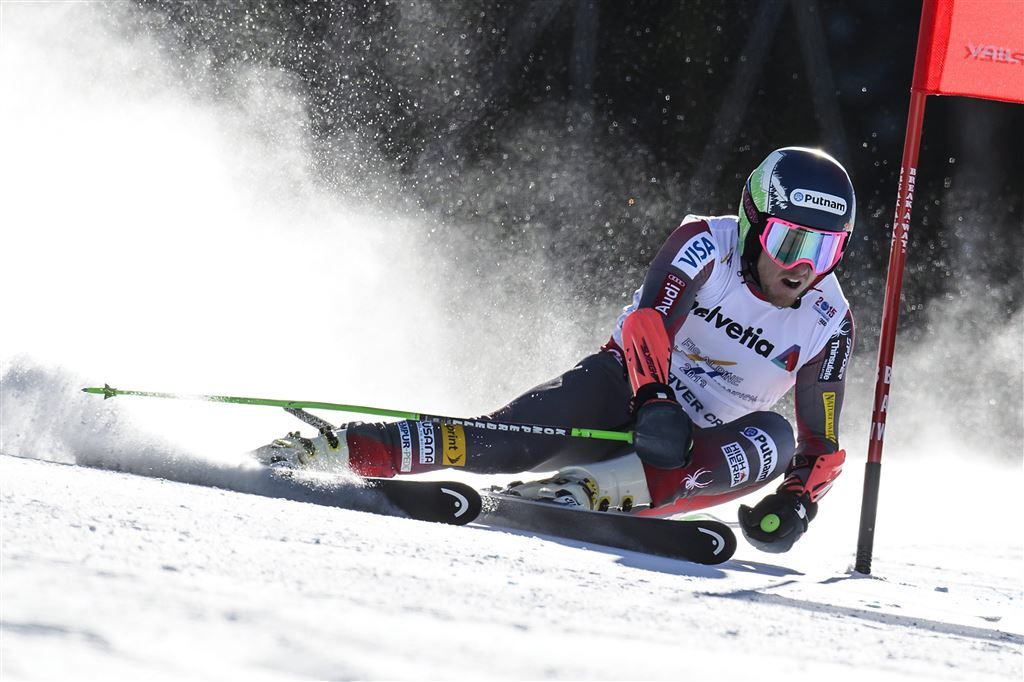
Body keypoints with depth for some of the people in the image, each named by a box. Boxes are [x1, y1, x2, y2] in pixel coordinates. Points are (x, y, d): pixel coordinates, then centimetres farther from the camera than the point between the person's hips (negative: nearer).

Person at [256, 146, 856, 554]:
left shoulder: (828, 326, -7)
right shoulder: (709, 243, -12)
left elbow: (822, 446, -2)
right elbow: (647, 321, -27)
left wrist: (796, 502, -22)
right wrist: (654, 401, -44)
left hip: (693, 449, 2)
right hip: (626, 392, -2)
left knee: (774, 439, -30)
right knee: (511, 438, -29)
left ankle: (589, 490, -44)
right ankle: (330, 450, -27)